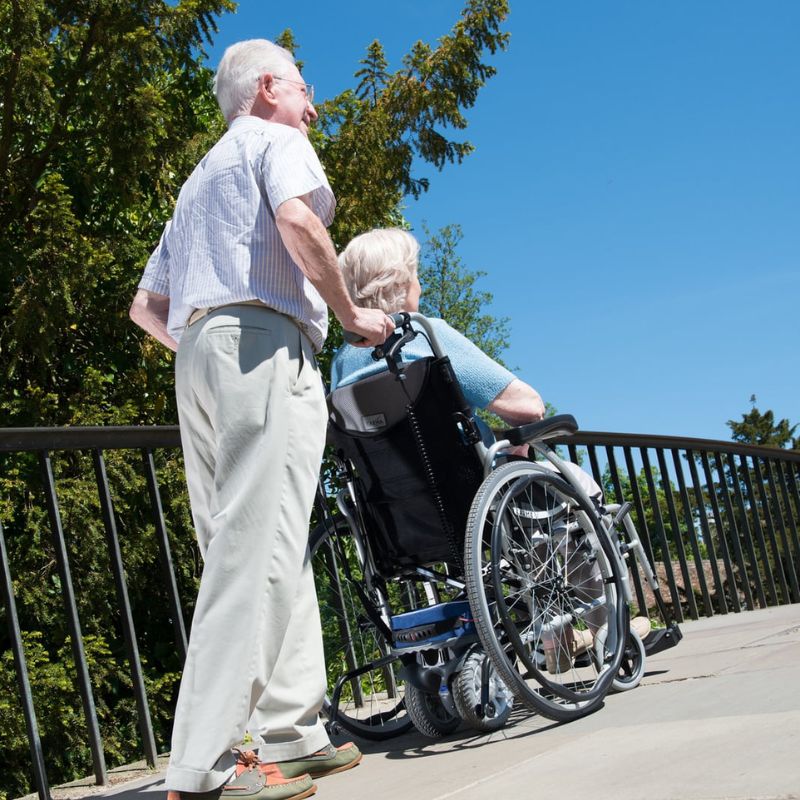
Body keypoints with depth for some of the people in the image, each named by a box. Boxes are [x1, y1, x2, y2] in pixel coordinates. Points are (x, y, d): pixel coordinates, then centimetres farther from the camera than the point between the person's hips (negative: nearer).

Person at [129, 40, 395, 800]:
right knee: (257, 547, -15)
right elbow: (298, 220, -15)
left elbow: (145, 306, 27)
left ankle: (291, 734, 6)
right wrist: (352, 315, -5)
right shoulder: (276, 139, 8)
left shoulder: (199, 178, 32)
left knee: (264, 547, 7)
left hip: (195, 352, 9)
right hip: (263, 343, -9)